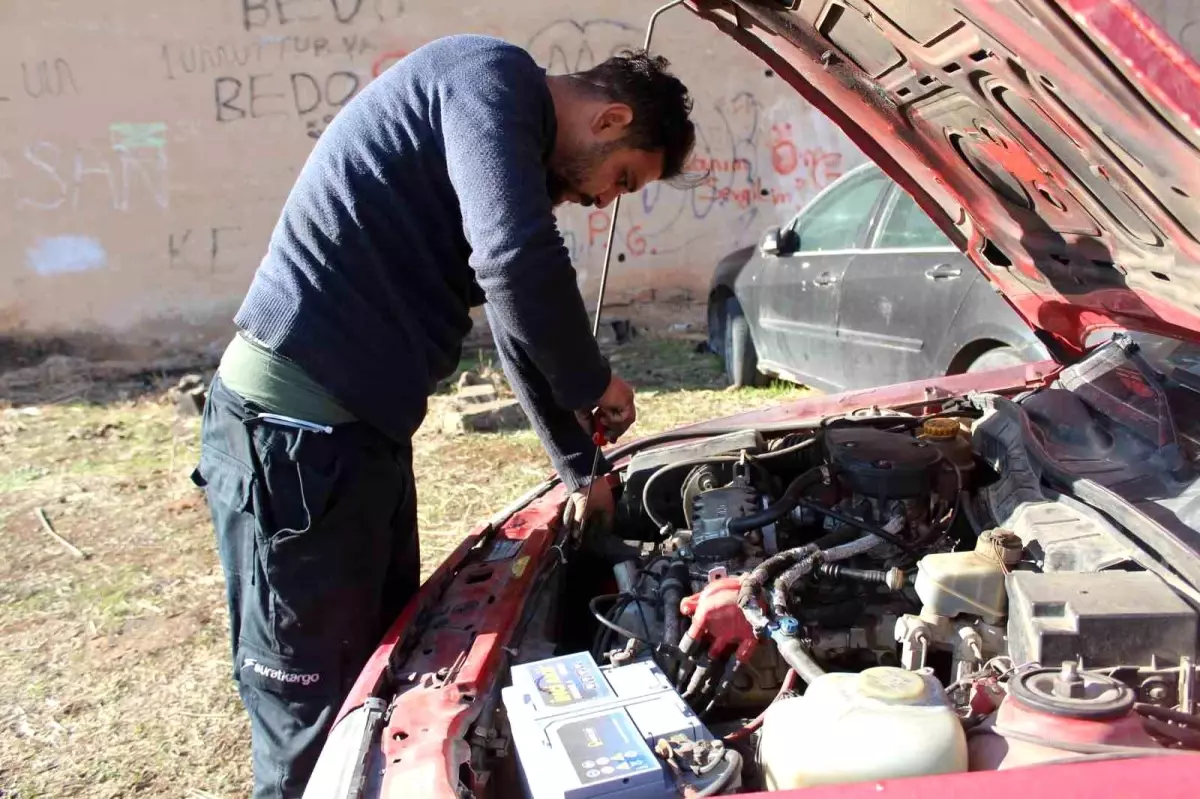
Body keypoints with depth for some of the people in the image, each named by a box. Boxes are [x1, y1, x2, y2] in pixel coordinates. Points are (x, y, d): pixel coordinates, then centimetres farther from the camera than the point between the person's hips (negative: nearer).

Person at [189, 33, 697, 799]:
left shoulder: (522, 151, 20)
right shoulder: (492, 76, -9)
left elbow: (520, 325, 26)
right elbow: (520, 264, -26)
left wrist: (581, 469, 31)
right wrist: (595, 383, -7)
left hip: (359, 428, 9)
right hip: (295, 428, -9)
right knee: (314, 707, 5)